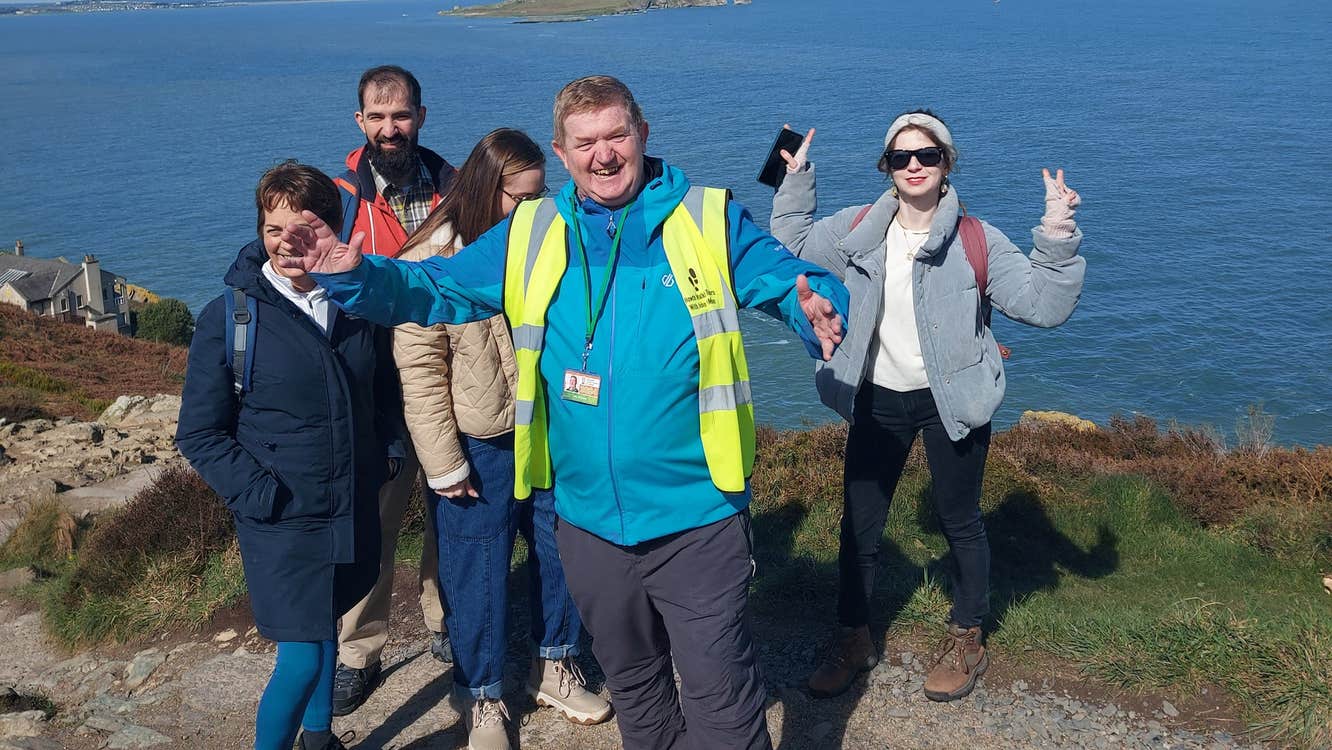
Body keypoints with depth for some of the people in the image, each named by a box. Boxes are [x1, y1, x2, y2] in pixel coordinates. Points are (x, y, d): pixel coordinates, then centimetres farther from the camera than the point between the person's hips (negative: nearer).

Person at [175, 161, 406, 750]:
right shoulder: (228, 317, -12)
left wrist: (389, 451, 4)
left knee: (326, 628, 22)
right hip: (282, 520, -4)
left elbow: (385, 391, 17)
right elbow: (200, 433, -8)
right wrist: (259, 493, -15)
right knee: (302, 657, -6)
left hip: (354, 510, 5)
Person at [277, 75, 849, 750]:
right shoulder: (529, 238, 4)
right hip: (590, 520, 4)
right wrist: (353, 275, -12)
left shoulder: (709, 221, -4)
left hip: (695, 522, -3)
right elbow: (434, 288, 6)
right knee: (631, 685, 25)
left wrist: (818, 310, -30)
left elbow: (792, 282, -6)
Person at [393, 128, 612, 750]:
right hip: (477, 446, -4)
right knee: (477, 572, 7)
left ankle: (554, 669, 36)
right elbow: (419, 369, -13)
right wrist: (444, 464, -13)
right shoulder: (432, 261, -14)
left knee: (559, 551, 14)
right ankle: (483, 700, 26)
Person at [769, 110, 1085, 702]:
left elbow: (1043, 305, -12)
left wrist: (1056, 240, -26)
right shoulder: (858, 230, 0)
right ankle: (853, 639, 31)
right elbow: (791, 250, 12)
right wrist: (796, 181, 5)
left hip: (950, 403, -2)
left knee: (960, 522, 14)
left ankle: (966, 640, 34)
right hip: (878, 400, 3)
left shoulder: (976, 241, -9)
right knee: (858, 524, 11)